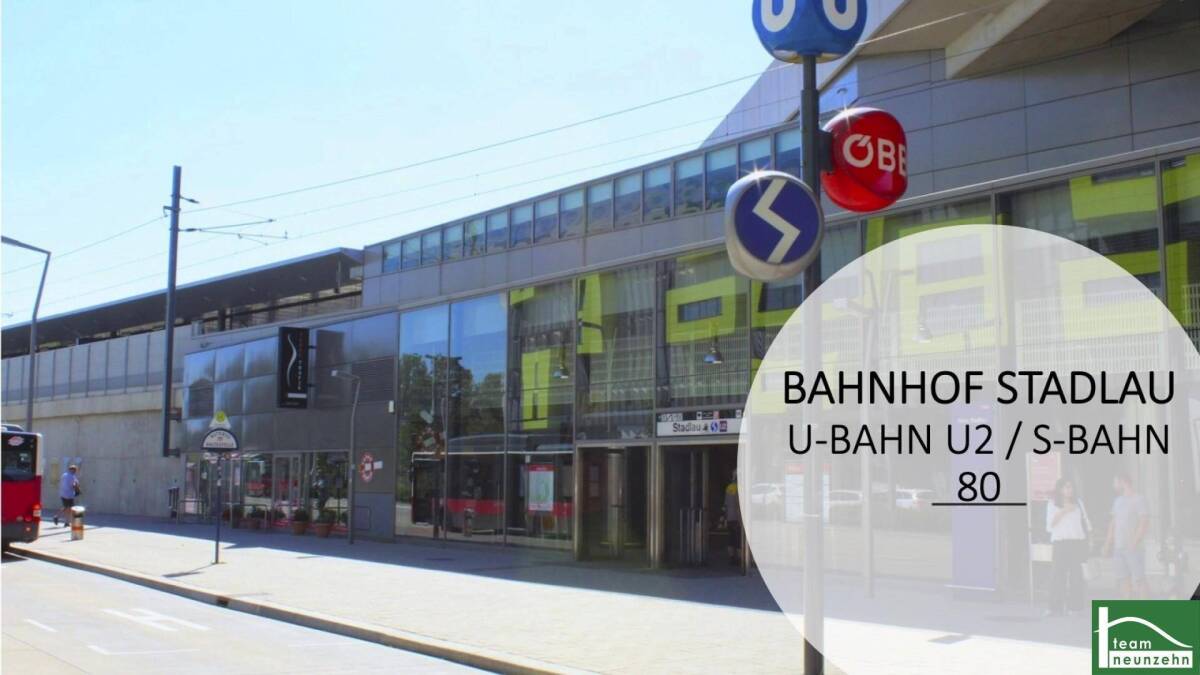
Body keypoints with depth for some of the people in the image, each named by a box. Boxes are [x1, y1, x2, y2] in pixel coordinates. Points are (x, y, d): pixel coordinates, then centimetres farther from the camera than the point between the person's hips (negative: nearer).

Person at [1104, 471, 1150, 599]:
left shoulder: (1138, 499, -5)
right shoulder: (1117, 501, 18)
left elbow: (1144, 521, -13)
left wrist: (1135, 541, -20)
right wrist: (1108, 542, 14)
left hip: (1133, 547, -7)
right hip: (1118, 547, 7)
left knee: (1139, 579, -8)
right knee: (1123, 579, 6)